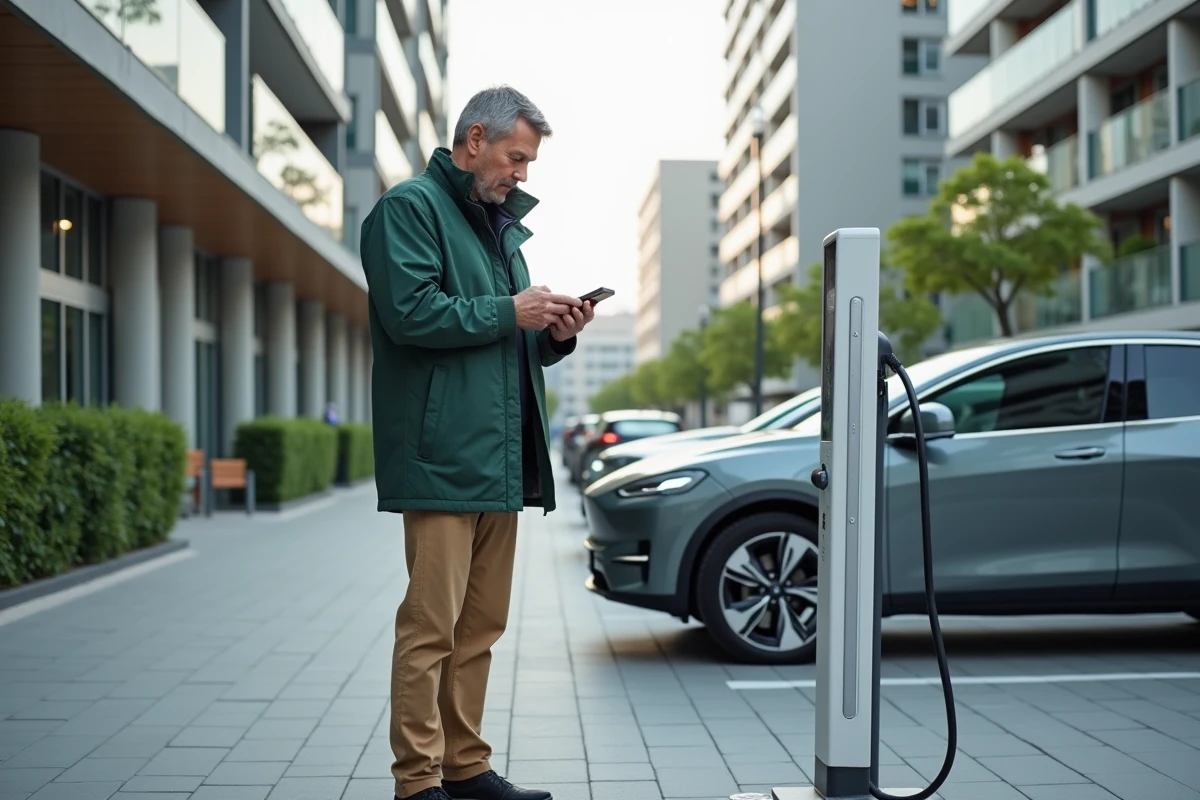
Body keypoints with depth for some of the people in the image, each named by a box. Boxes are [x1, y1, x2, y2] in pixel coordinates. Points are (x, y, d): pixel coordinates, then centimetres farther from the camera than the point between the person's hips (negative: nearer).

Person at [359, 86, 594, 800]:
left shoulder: (503, 221, 24)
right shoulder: (411, 207, -3)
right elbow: (412, 313, -17)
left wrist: (556, 333, 8)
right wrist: (508, 312, -12)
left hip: (501, 459, 9)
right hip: (441, 455, -9)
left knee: (481, 625, 12)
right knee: (431, 625, -7)